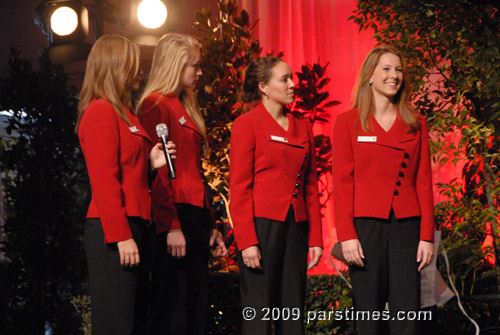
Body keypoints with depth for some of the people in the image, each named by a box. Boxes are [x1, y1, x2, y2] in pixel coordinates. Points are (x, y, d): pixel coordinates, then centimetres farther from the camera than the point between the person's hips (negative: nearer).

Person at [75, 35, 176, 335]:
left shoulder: (123, 113, 19)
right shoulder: (101, 111, -9)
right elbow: (104, 180, -16)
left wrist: (152, 163, 4)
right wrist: (121, 236, -19)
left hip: (133, 227, 10)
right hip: (113, 232, -10)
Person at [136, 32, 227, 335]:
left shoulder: (186, 108, 20)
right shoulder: (155, 105, -8)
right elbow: (157, 170, -15)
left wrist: (211, 226, 18)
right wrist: (172, 226, -20)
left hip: (196, 218, 9)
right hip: (175, 221, -9)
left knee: (197, 309, 8)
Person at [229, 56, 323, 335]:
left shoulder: (302, 125, 13)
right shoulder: (247, 124, -3)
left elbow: (311, 184, 14)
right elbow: (239, 187, -7)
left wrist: (315, 237, 8)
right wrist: (247, 241, -14)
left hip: (296, 227, 5)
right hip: (262, 225, -5)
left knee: (293, 311, 6)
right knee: (259, 312, -3)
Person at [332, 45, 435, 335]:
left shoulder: (416, 124, 11)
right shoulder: (349, 123, 4)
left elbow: (424, 183, 8)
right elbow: (342, 183, -1)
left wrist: (427, 235, 1)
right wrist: (347, 235, -9)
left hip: (406, 226, 2)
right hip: (366, 225, -2)